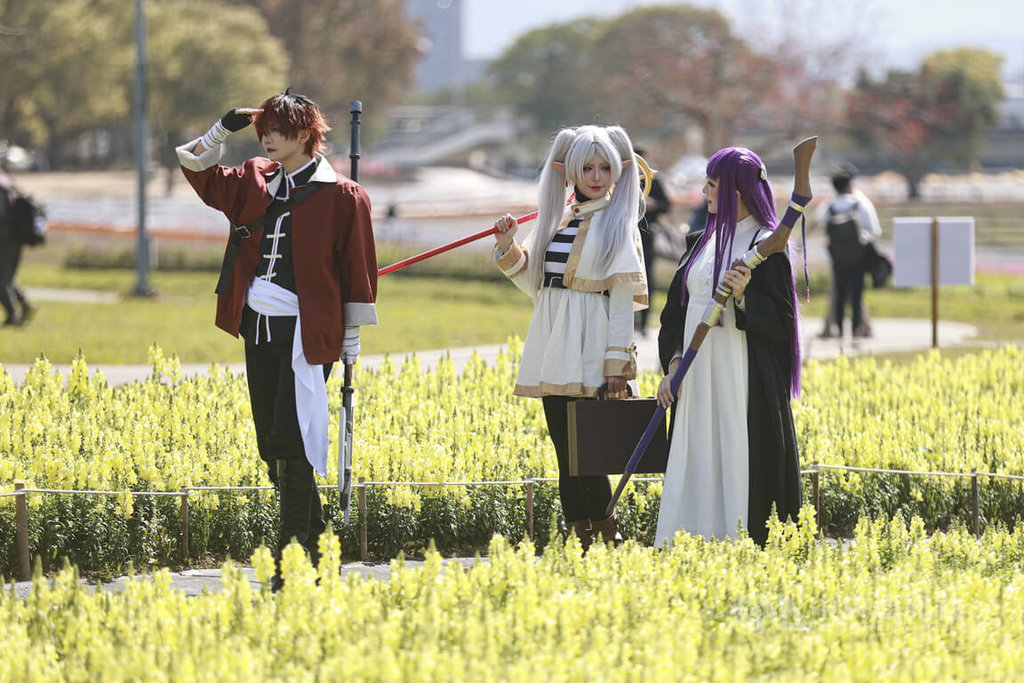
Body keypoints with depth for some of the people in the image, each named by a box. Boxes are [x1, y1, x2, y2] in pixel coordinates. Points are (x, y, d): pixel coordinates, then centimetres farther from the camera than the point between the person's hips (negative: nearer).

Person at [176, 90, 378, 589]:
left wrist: (352, 338, -2)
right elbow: (199, 172, 21)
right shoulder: (256, 182, 11)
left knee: (292, 445, -12)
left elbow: (357, 271, -2)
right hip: (259, 327, 7)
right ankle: (313, 540, 20)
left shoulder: (340, 196, -5)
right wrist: (225, 129, 7)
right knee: (273, 448, 9)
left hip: (306, 333, -7)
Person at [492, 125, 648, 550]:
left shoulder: (617, 223, -2)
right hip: (554, 353, 6)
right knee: (565, 453, 6)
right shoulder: (557, 219, 15)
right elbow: (536, 284, 17)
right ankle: (580, 540, 9)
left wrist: (617, 362, -12)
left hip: (589, 352, -6)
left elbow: (623, 297, -6)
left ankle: (607, 537, -4)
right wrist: (508, 248, 2)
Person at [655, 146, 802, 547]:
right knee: (698, 467, 6)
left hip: (742, 383, -7)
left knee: (736, 468, -7)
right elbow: (678, 308, 17)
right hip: (698, 380, 7)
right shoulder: (708, 241, 14)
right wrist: (673, 361, 5)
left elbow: (781, 322, -10)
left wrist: (744, 298, -26)